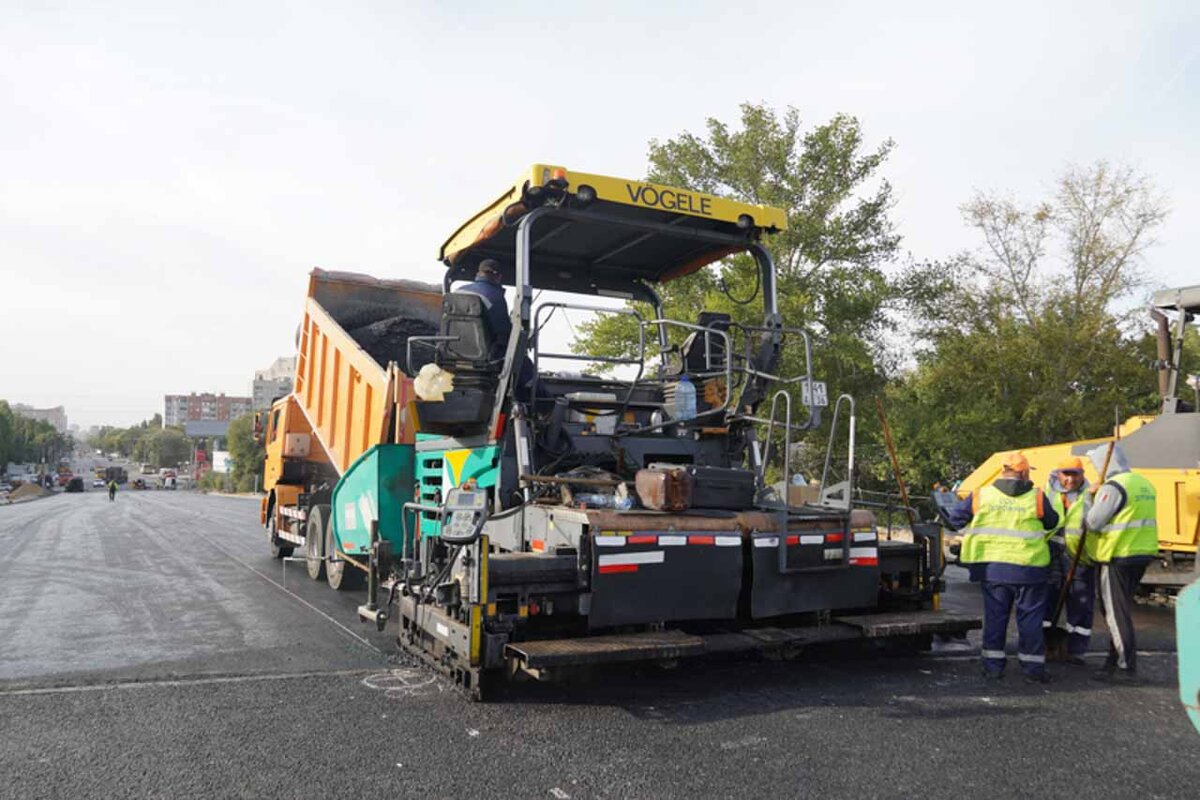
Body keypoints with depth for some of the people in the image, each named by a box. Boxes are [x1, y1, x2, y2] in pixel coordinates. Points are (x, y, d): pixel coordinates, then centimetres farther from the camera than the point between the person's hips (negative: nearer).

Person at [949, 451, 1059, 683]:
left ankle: (993, 666, 14)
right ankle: (1032, 667, 14)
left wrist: (976, 533, 18)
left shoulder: (981, 495, -2)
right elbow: (1052, 523, 11)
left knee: (995, 616, 10)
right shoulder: (1036, 497, -4)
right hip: (1028, 568, -2)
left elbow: (957, 518, 5)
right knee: (1030, 618, 9)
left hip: (991, 567, 2)